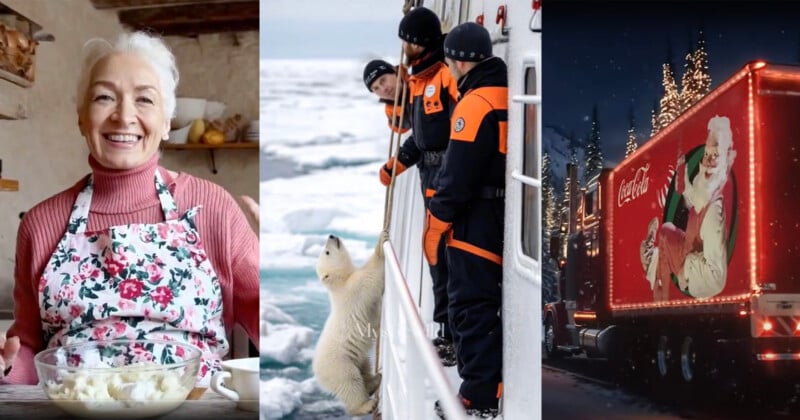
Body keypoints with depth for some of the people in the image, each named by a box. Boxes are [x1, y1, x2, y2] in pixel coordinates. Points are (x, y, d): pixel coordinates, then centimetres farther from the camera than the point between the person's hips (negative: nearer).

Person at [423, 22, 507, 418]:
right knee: (499, 304, 17)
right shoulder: (508, 98, 9)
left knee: (471, 307, -1)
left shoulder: (474, 105, -17)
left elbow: (458, 176, -20)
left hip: (476, 226, -9)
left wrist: (434, 226, -11)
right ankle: (497, 385, 27)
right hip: (508, 223, 9)